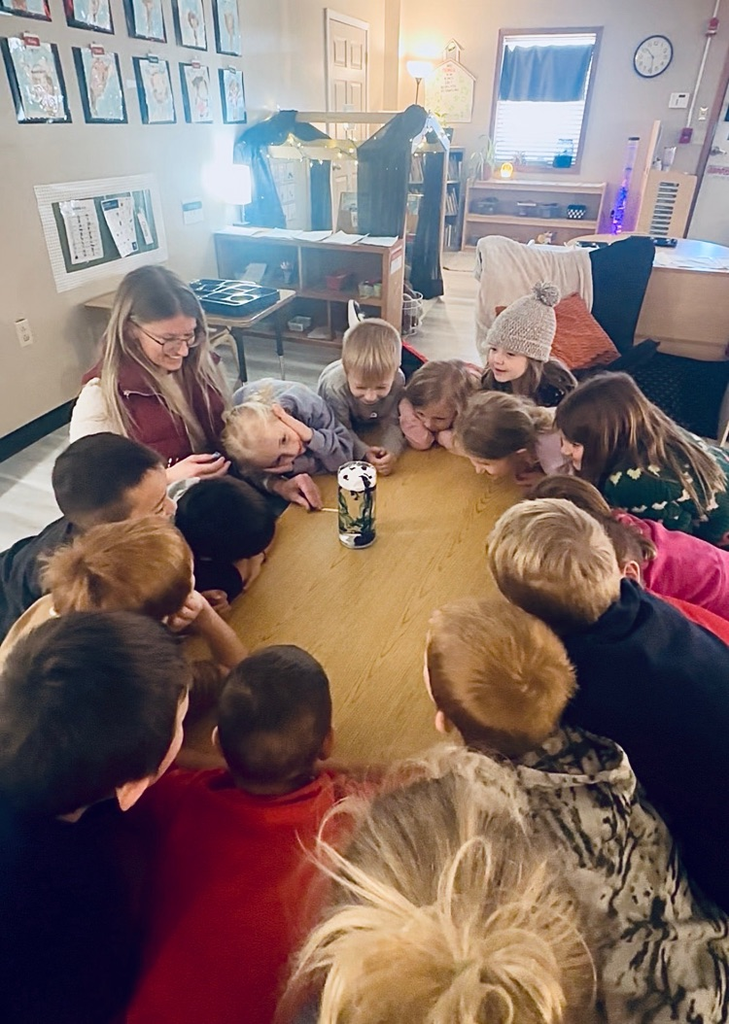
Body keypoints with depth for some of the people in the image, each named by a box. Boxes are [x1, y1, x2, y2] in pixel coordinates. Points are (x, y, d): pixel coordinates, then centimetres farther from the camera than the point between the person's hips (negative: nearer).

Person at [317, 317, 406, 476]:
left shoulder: (397, 381, -37)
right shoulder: (335, 388, -44)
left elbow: (393, 423, -29)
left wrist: (390, 451, -50)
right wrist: (365, 453, -53)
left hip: (371, 427, 2)